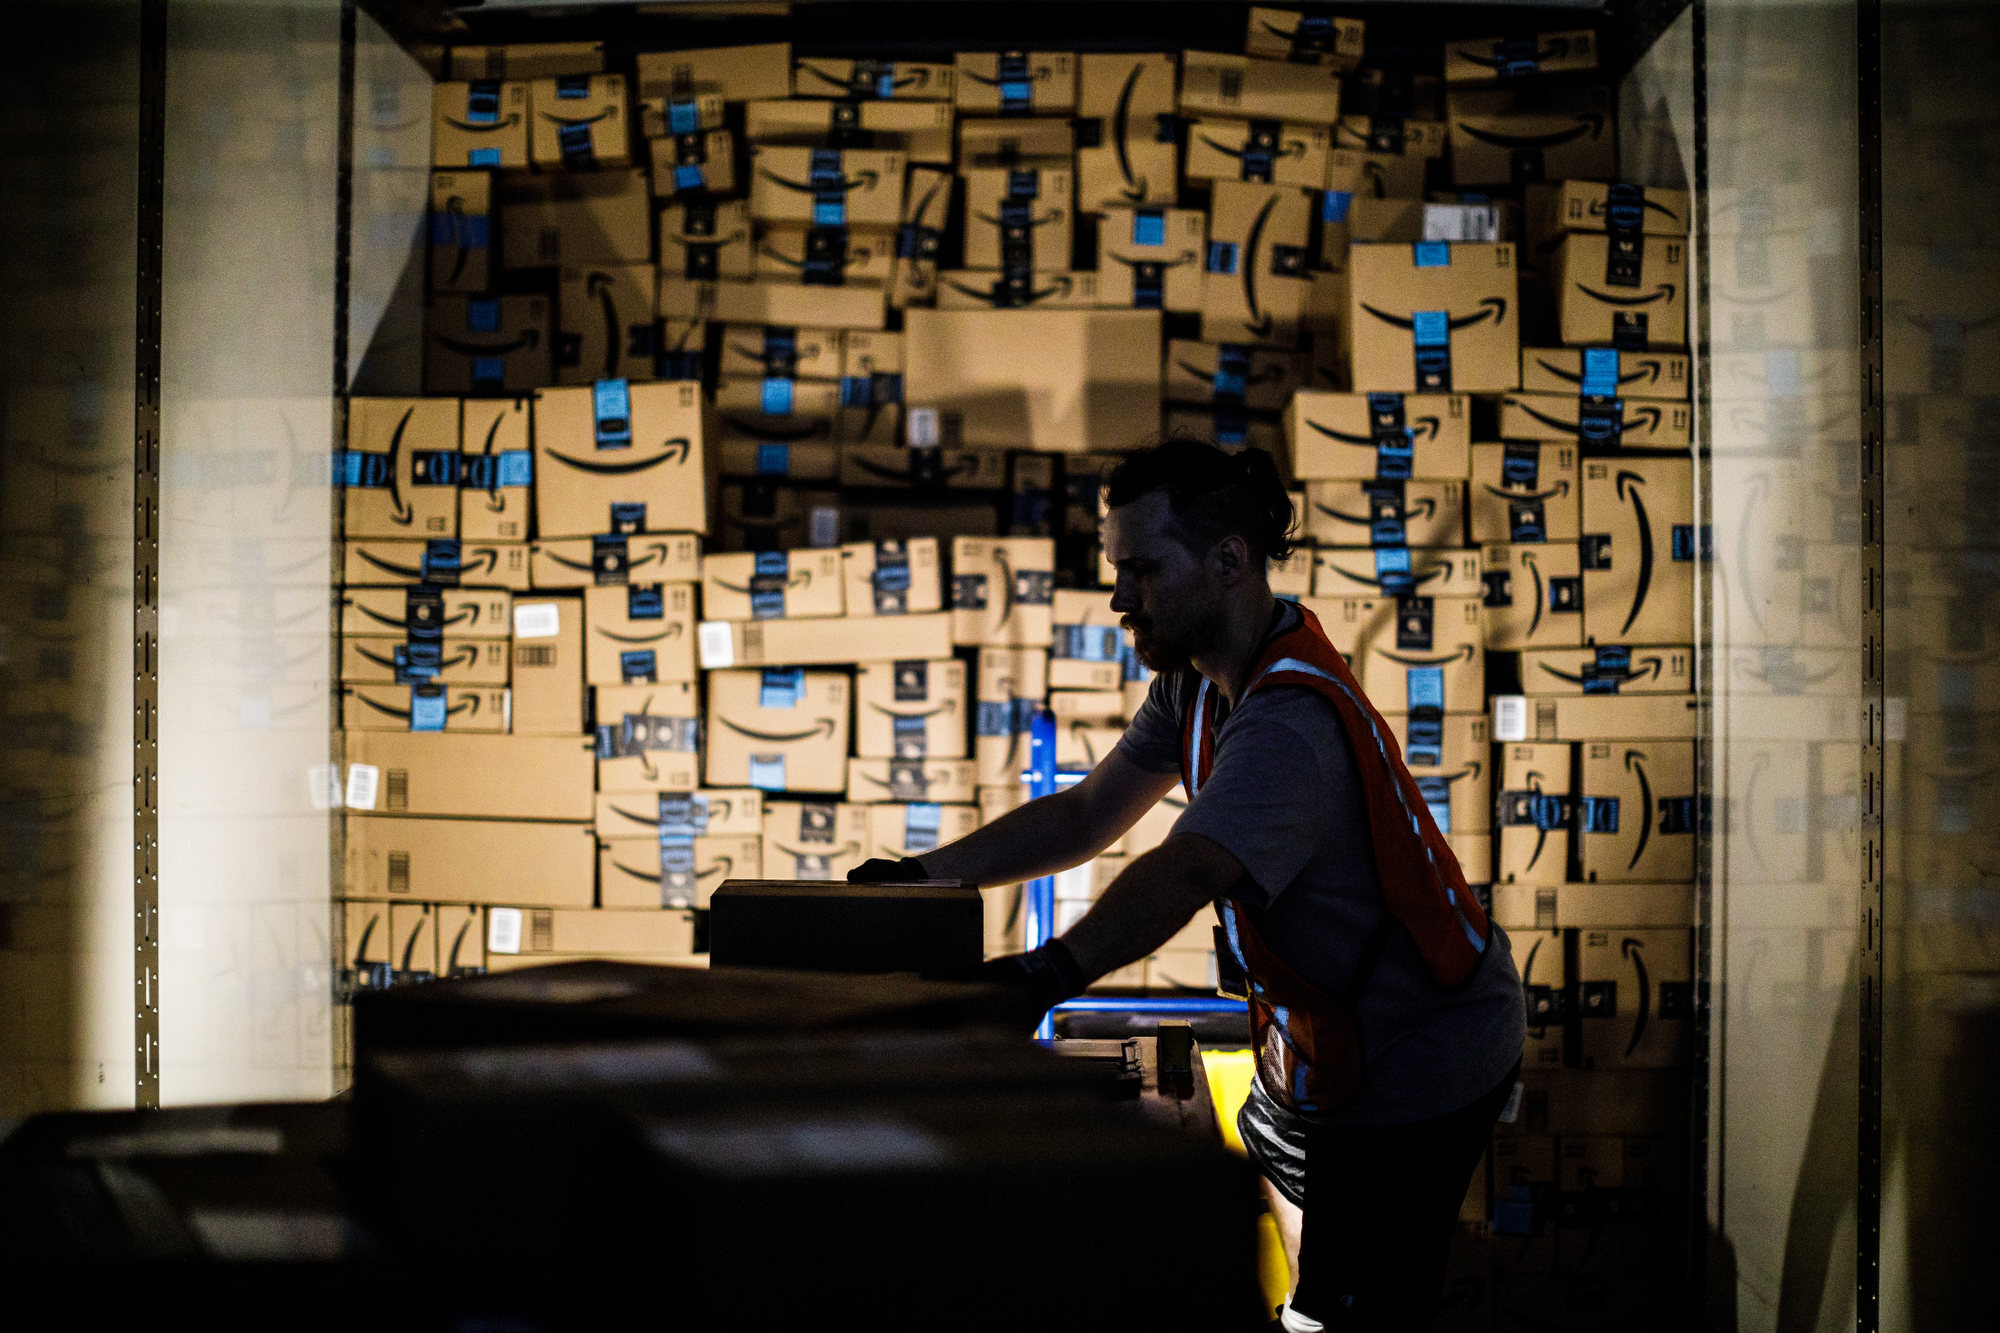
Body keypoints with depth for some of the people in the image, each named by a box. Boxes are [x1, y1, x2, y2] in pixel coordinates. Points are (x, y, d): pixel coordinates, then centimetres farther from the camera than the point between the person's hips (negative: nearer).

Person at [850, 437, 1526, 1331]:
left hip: (1417, 1066, -10)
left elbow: (1186, 871, -47)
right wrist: (921, 874, -4)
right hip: (1322, 1040, 10)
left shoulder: (1288, 725, -31)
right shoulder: (1200, 680, 1)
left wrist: (1048, 973, -62)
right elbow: (1086, 816, 6)